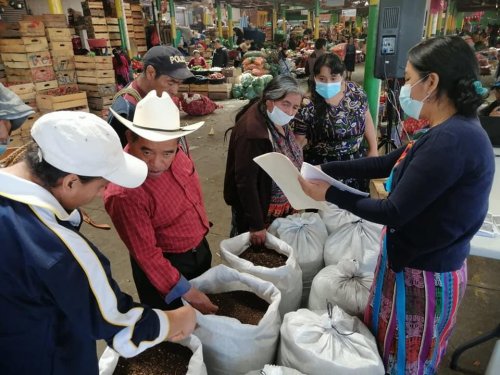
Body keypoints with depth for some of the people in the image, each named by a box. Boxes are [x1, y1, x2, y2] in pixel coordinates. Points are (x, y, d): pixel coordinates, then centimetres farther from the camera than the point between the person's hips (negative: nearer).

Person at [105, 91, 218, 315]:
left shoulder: (174, 153, -15)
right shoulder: (125, 193, -36)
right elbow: (147, 255, -26)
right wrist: (188, 294, -22)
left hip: (200, 249, 7)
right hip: (167, 266, -7)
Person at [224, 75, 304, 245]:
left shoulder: (279, 122, -1)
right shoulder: (252, 131, -28)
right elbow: (245, 182, -27)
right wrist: (256, 225, -24)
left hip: (282, 209, 8)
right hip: (258, 211, -8)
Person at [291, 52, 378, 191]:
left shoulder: (355, 92, -6)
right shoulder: (306, 106, -18)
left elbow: (366, 119, 9)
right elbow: (298, 141, -11)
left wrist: (373, 150, 10)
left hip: (355, 163, 4)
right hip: (321, 168, -4)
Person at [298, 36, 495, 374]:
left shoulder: (451, 140, -29)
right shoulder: (453, 131, 3)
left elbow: (394, 213, -26)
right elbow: (386, 164, 8)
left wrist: (329, 194, -15)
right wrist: (324, 168, 5)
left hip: (424, 273, -8)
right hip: (417, 259, 9)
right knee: (388, 343, 29)